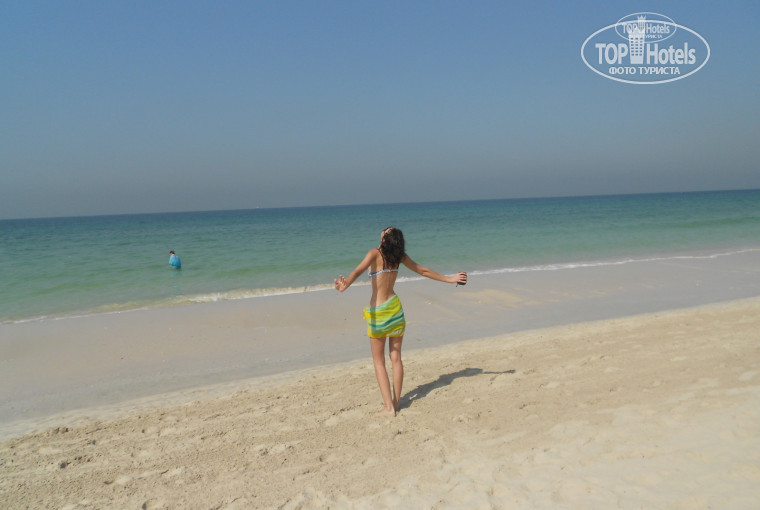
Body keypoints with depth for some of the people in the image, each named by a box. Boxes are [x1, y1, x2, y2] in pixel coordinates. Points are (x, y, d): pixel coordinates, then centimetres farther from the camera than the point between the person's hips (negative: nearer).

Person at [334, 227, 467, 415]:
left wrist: (345, 284, -49)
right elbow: (424, 271, 10)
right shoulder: (400, 256, 1)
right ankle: (396, 402, 20)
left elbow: (359, 270, -33)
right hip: (395, 307, 4)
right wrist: (449, 279, 23)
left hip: (378, 312, -4)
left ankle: (389, 406, 2)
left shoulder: (375, 254, -13)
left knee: (379, 362, 6)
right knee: (396, 358, 13)